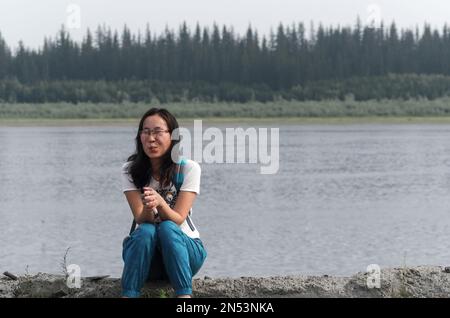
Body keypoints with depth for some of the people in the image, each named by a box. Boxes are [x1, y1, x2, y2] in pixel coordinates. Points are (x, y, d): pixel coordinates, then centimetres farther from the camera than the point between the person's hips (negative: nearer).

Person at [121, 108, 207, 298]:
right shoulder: (130, 170, -3)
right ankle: (128, 296, -34)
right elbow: (141, 220, -12)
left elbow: (178, 219, -16)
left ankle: (185, 296, -37)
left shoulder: (189, 168, -9)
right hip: (145, 249, 1)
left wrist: (160, 202, -38)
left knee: (167, 228, -33)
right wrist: (148, 207, -37)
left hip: (183, 248, -1)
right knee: (146, 231, -32)